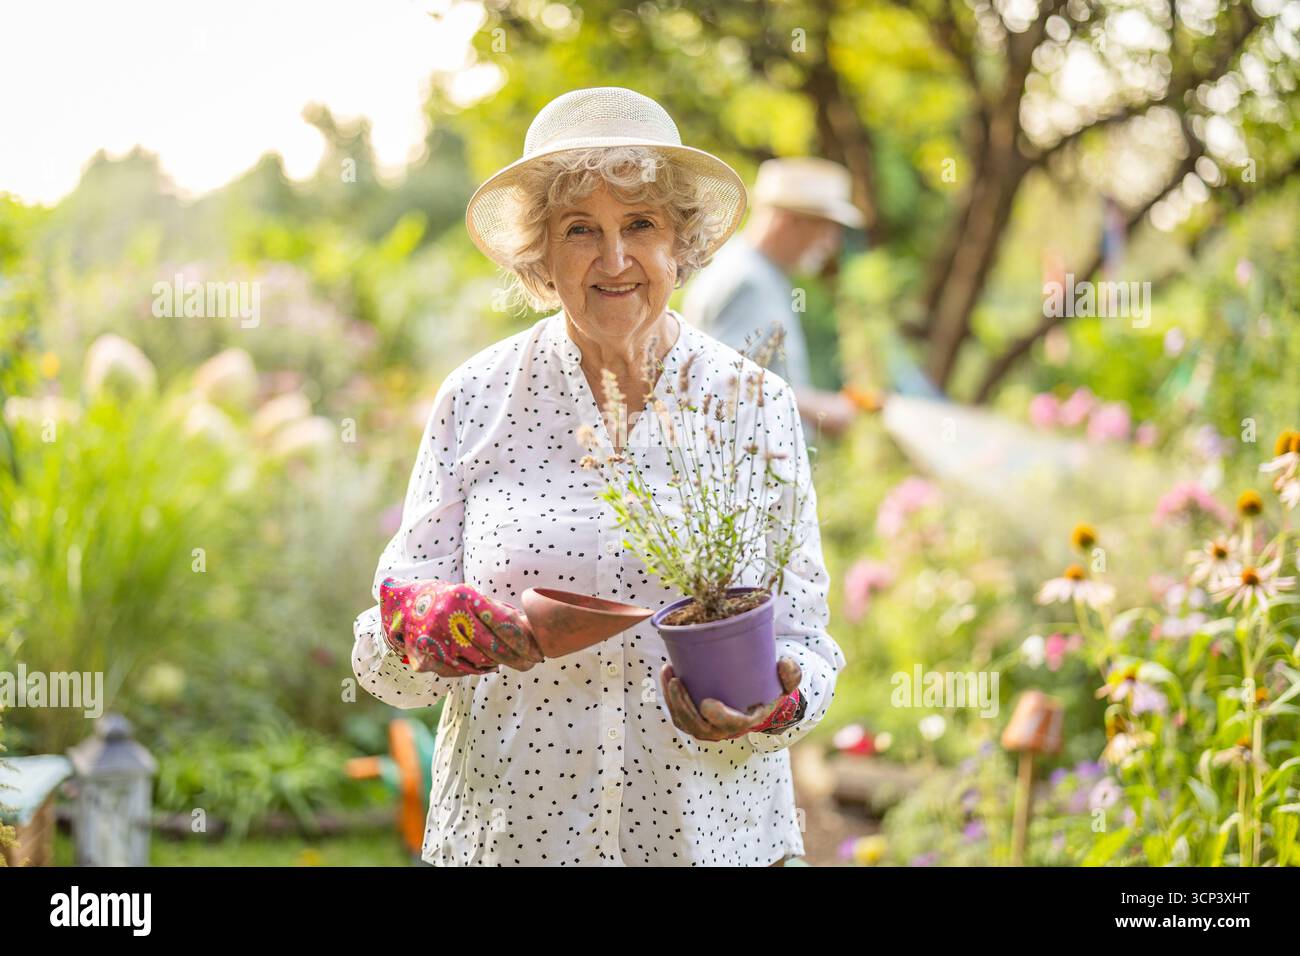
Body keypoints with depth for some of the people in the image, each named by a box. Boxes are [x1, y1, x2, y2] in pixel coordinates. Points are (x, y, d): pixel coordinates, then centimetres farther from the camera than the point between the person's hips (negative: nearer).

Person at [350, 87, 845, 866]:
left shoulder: (756, 406, -2)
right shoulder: (477, 400, -3)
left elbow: (804, 638, 0)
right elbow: (394, 669, -1)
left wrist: (772, 706, -20)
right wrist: (416, 627, -22)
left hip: (711, 830, 0)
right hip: (509, 830, 0)